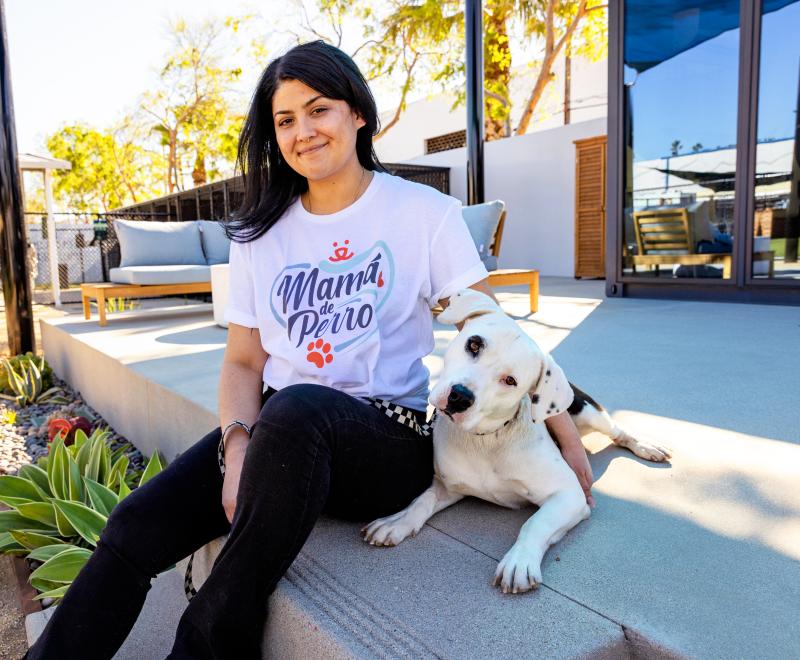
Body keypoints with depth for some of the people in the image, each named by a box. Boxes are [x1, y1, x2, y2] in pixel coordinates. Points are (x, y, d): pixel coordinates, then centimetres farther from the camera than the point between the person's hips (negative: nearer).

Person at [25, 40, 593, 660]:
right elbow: (244, 360, 9)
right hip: (278, 428, 4)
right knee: (136, 526, -19)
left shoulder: (423, 211, 1)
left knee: (296, 409, -35)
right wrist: (237, 444, -10)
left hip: (393, 437, -3)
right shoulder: (261, 232, 11)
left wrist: (565, 433, -3)